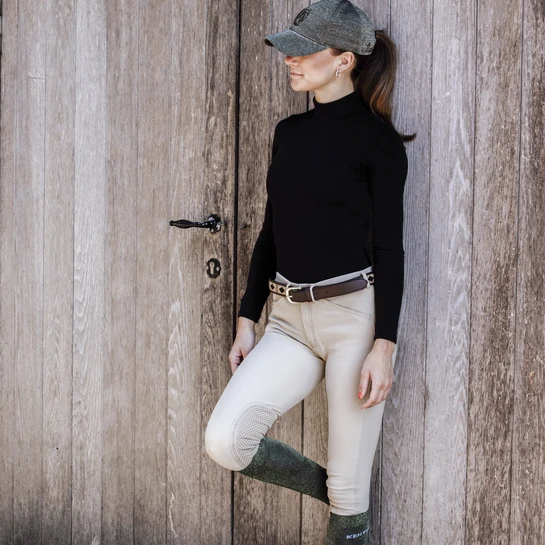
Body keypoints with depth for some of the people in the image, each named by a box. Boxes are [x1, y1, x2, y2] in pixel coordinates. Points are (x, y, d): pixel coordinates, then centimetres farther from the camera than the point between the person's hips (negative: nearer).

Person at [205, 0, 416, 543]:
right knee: (224, 440, -10)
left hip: (354, 313, -6)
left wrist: (383, 346, -16)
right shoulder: (288, 131, 12)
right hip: (290, 320, 6)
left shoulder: (376, 138, -6)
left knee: (349, 490, -1)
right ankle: (335, 492, 15)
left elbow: (389, 247, -9)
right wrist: (247, 321, 12)